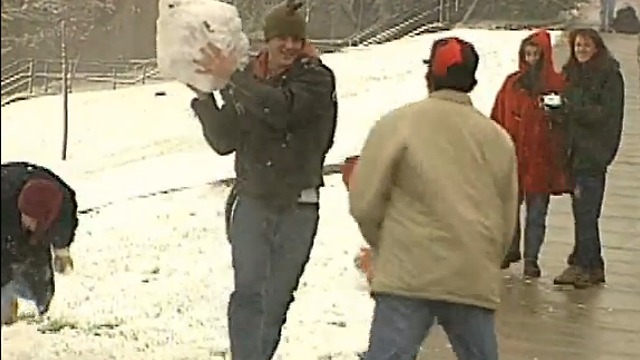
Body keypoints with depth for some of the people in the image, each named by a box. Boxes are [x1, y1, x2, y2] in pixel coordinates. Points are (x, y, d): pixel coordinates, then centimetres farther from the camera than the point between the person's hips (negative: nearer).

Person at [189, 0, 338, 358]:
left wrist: (232, 77, -23)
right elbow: (224, 141, 4)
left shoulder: (317, 78, -6)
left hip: (298, 205, -1)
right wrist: (204, 98, -8)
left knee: (278, 297, 9)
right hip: (253, 199, 1)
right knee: (248, 291, -11)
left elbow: (282, 108, -26)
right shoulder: (246, 82, 6)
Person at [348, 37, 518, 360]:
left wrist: (386, 247, 14)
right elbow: (507, 222, 15)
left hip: (409, 274, -4)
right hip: (474, 279, 4)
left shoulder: (398, 123, -2)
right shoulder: (497, 137, 10)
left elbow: (365, 202, -4)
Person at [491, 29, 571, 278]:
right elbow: (498, 119, 6)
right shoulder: (512, 83, 5)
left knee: (536, 213, 5)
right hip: (512, 157, 3)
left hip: (541, 159, -2)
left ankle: (531, 259, 14)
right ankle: (511, 250, 29)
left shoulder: (557, 85, -3)